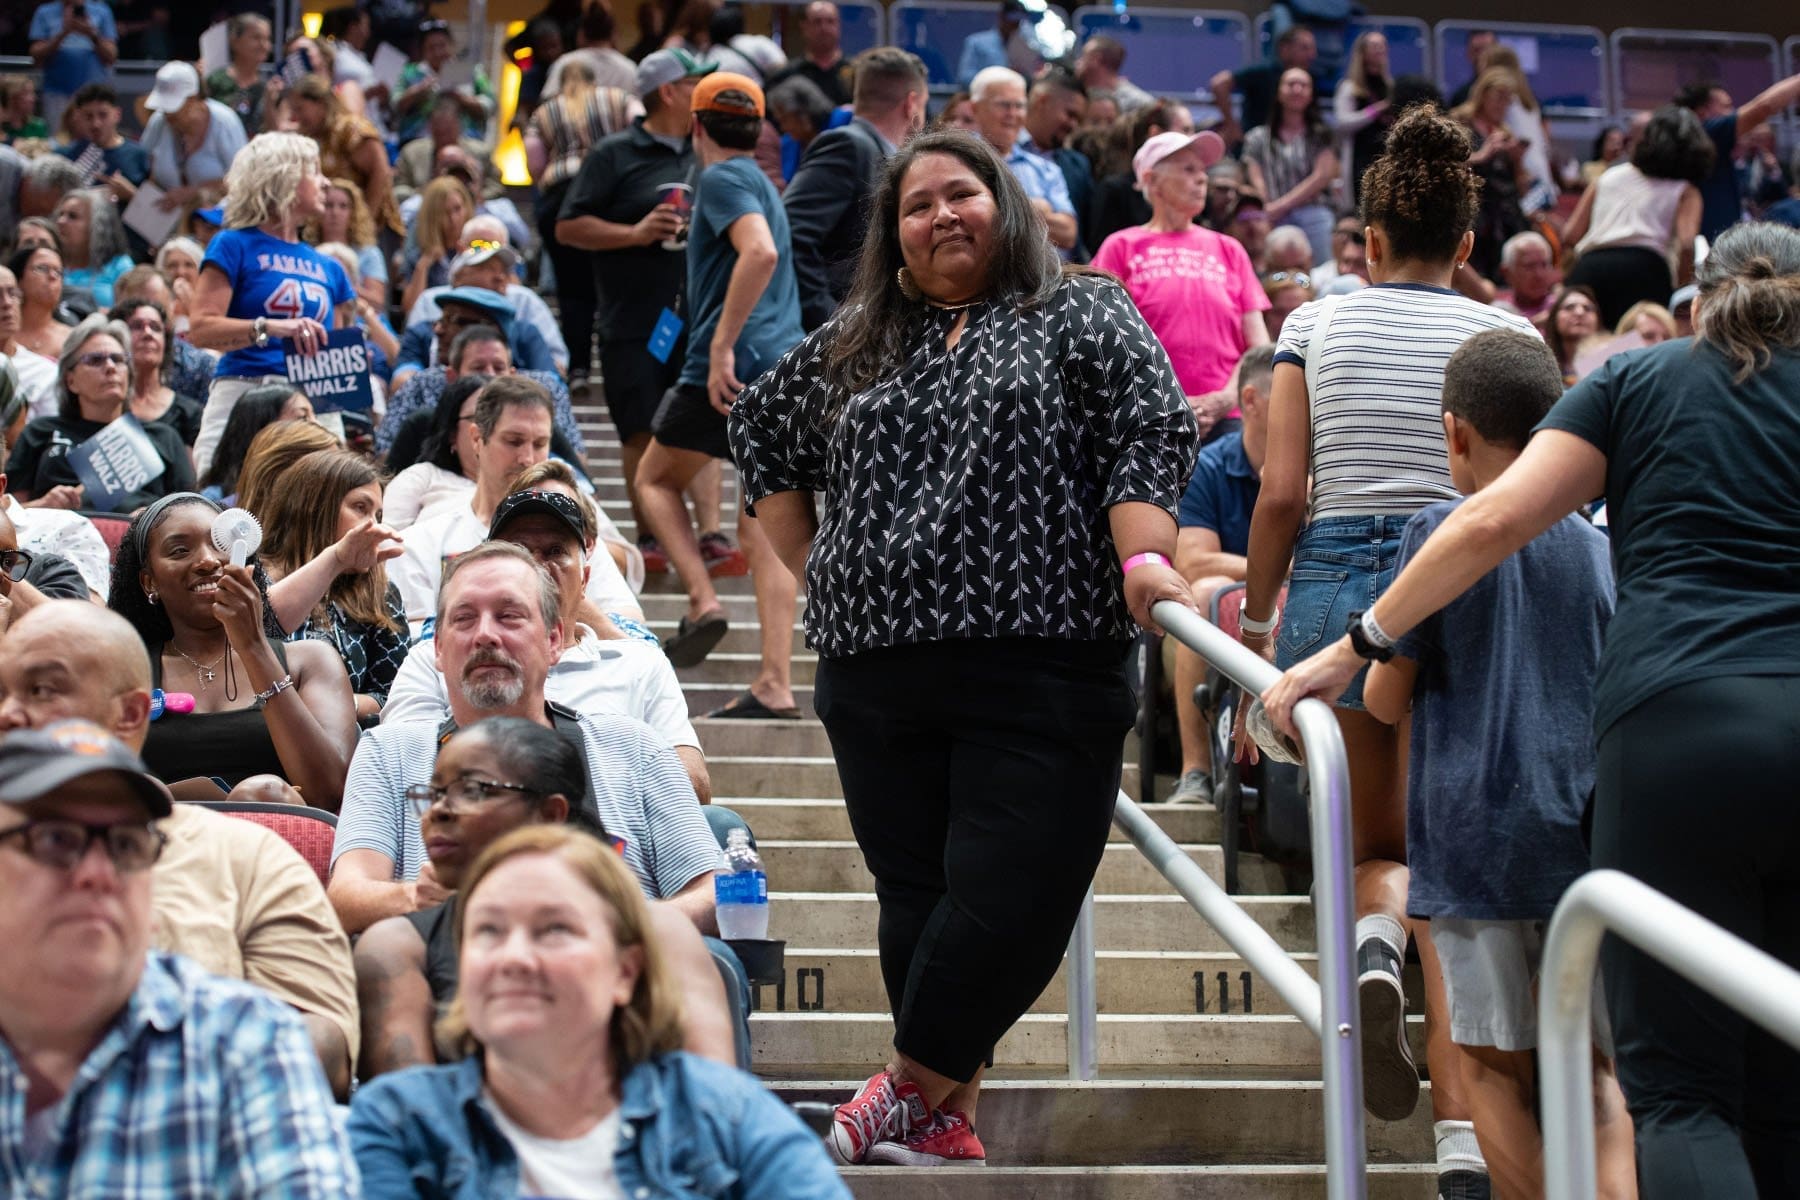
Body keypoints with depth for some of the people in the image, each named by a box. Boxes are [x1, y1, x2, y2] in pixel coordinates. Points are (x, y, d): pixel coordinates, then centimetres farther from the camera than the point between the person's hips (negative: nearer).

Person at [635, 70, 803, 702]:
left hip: (736, 363, -8)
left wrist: (722, 347, -24)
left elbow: (760, 252, -22)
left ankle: (703, 601, -6)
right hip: (784, 365, 8)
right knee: (763, 529, 5)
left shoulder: (723, 180, -5)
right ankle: (775, 686, -2)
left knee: (656, 478, 13)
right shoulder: (763, 185, 24)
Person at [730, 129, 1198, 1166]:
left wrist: (1144, 558, -20)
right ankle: (944, 1119, 13)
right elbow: (764, 430, 32)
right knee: (919, 899, 4)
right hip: (878, 681, 4)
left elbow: (1151, 430, -5)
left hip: (1042, 679, -4)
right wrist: (811, 565, 21)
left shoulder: (1083, 317, 7)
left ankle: (911, 1091, 6)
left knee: (1011, 906, -11)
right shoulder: (853, 348, 19)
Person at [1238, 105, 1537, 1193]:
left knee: (1379, 844, 18)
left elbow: (1283, 493, 0)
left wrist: (1255, 620, 10)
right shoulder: (1506, 336, 4)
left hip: (1336, 584, 1)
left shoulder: (1317, 328, 5)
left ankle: (1374, 944, -19)